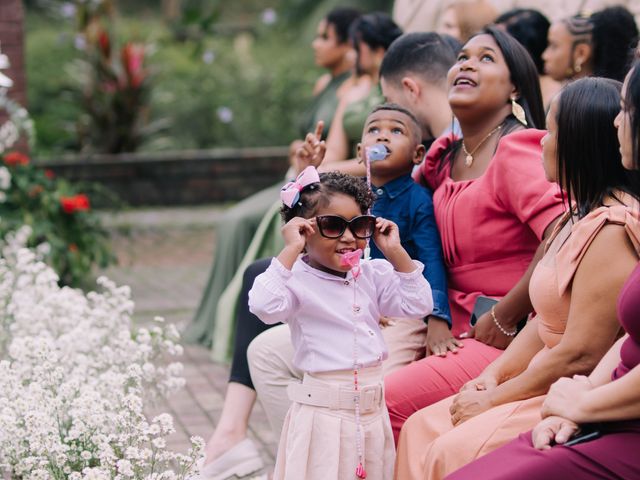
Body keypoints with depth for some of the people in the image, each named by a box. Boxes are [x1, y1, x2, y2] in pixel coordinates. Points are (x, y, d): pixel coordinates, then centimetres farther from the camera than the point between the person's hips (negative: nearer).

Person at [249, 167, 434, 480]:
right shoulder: (298, 280, -11)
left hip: (372, 409, 6)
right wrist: (290, 252, -27)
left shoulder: (373, 275, 8)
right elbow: (264, 306, -30)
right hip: (323, 414, -6)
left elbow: (418, 305, 5)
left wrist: (395, 252, -1)